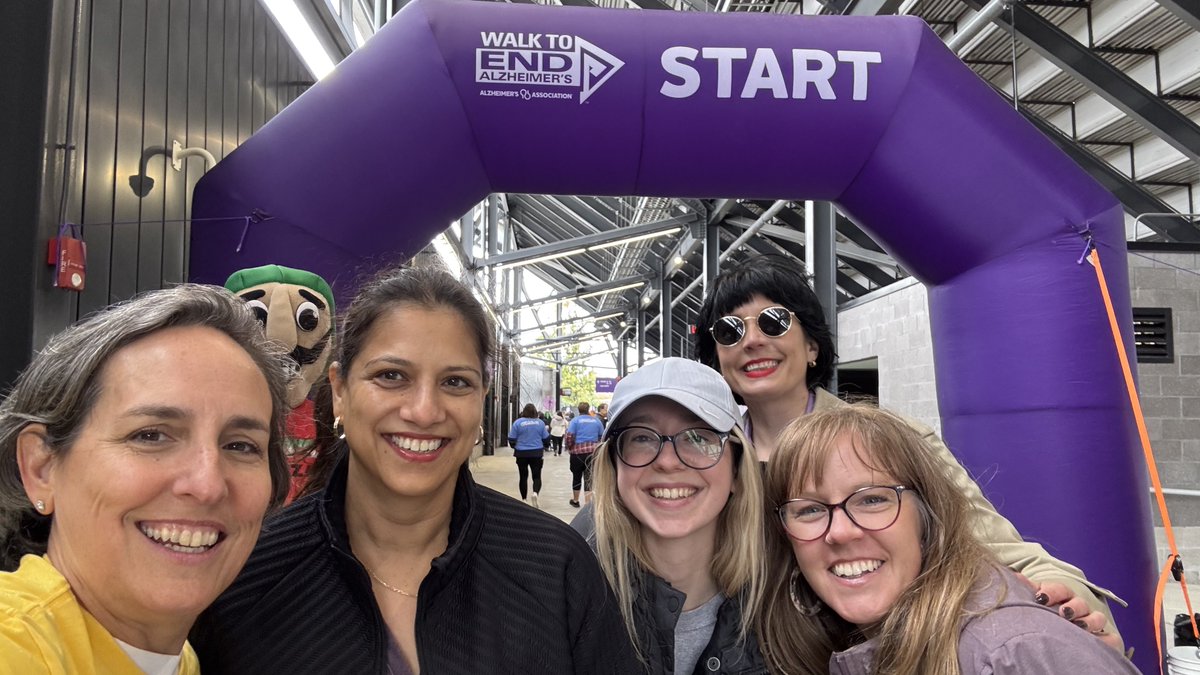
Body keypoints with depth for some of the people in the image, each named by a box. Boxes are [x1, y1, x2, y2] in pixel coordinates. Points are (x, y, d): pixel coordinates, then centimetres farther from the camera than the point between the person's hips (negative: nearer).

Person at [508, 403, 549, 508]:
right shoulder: (540, 422, -2)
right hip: (536, 453, 0)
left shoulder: (518, 422, -6)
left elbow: (512, 439, -3)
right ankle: (535, 493, -22)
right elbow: (546, 438, 6)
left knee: (523, 476, 12)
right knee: (537, 476, 5)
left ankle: (524, 499, 17)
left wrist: (515, 446, 18)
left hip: (522, 453, 0)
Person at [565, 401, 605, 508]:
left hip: (577, 451, -1)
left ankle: (575, 500, 30)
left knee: (577, 476, 14)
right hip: (593, 451, 2)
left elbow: (569, 436, -10)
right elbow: (602, 437, 11)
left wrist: (569, 447, 6)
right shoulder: (597, 421, 8)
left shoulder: (575, 420, -2)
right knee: (589, 478, 3)